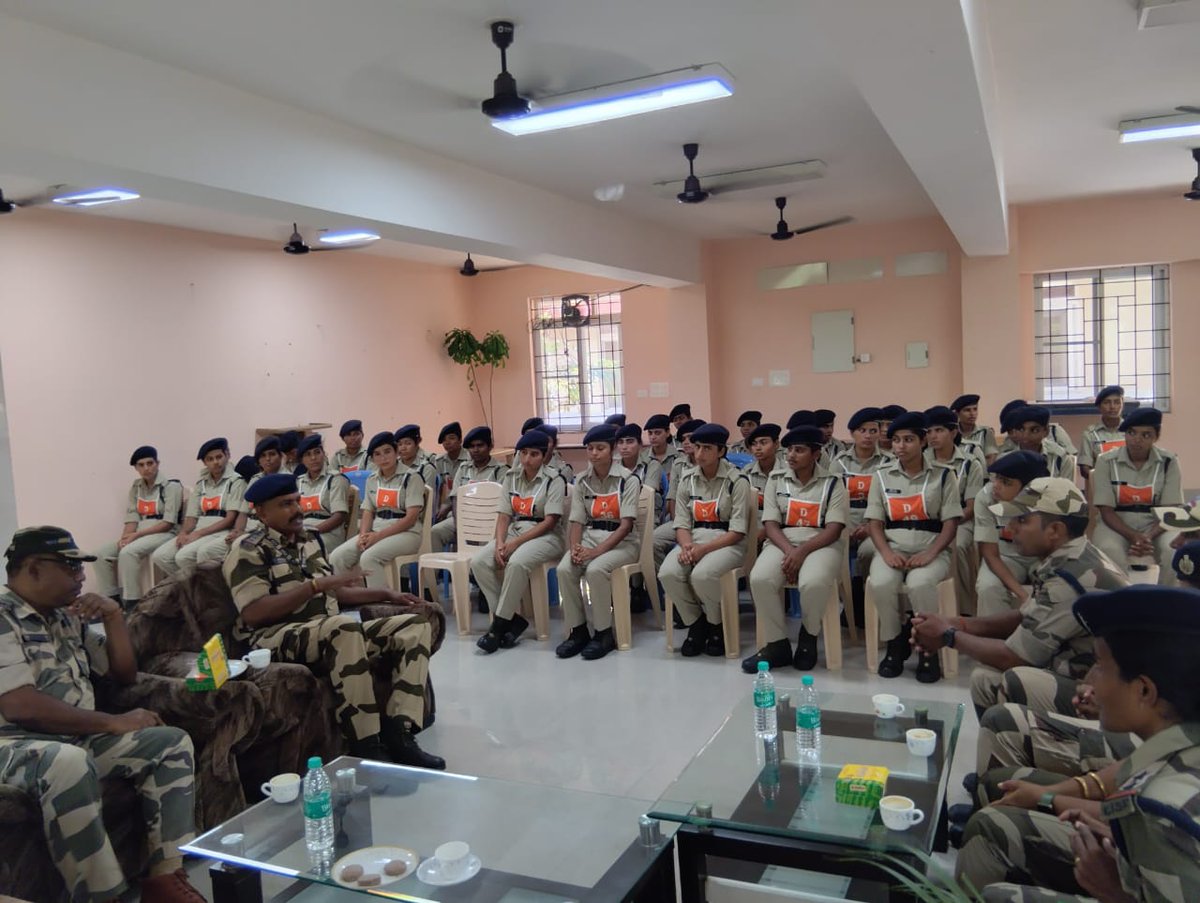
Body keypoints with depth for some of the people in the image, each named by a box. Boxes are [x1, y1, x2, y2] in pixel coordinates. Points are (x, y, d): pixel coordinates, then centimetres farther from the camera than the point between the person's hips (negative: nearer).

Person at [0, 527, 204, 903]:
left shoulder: (67, 618, 14)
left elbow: (125, 673, 19)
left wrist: (114, 617, 2)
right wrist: (113, 723, -18)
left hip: (80, 738, 9)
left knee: (172, 742, -5)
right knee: (67, 762, -39)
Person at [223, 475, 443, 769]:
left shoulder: (310, 540, 20)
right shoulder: (249, 550, -3)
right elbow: (252, 613, -17)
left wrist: (386, 593, 19)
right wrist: (316, 584, -20)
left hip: (333, 634, 8)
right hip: (278, 639, -8)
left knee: (417, 625, -3)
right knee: (343, 626, -39)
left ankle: (397, 732, -20)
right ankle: (366, 746, -32)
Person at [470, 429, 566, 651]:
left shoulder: (554, 479, -6)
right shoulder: (511, 477, 10)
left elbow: (550, 522, -12)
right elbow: (504, 516, 6)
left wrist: (516, 542, -18)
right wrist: (500, 543, -14)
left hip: (545, 536, -6)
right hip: (515, 531, 6)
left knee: (517, 563, -35)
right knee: (479, 562, -20)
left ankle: (500, 624, -21)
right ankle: (512, 619, -13)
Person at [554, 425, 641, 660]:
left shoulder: (628, 479, -9)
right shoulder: (581, 481, 6)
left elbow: (626, 525, -14)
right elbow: (576, 521, 4)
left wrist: (597, 551, -24)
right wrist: (575, 548, -17)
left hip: (621, 541, -4)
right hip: (589, 537, 4)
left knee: (595, 570, -33)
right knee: (564, 569, -24)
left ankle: (604, 633, -15)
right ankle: (577, 630, -8)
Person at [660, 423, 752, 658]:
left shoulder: (737, 480, -7)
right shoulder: (687, 480, 8)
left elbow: (737, 532, -11)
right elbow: (682, 524, 6)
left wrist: (703, 549, -21)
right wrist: (687, 546, -17)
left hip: (727, 543, -4)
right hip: (693, 540, 4)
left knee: (702, 575, -34)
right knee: (668, 574, -26)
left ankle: (717, 626, -2)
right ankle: (695, 623, 1)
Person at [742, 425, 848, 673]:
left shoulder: (832, 482, 3)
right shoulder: (776, 479, 10)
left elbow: (834, 529, -5)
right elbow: (771, 524, 3)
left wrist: (802, 551, -20)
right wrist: (789, 551, -17)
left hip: (821, 543, -2)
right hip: (782, 542, 2)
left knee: (814, 583, -36)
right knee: (760, 579, -30)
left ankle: (808, 636, -2)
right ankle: (777, 645, -10)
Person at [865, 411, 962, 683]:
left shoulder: (943, 475, 5)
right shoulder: (882, 476, 10)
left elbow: (951, 522, -1)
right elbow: (875, 521, 6)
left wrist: (930, 553, -17)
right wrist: (886, 552, -13)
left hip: (931, 549, -2)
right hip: (892, 547, 2)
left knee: (920, 584, -35)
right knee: (880, 584, -31)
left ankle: (928, 650, -11)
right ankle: (895, 643, -5)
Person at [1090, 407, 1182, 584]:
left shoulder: (1169, 462, -3)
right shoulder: (1106, 461, -6)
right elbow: (1106, 510, -7)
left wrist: (1149, 536, -25)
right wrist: (1133, 536, -25)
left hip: (1157, 523, 1)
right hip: (1117, 523, -1)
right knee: (1109, 550, -34)